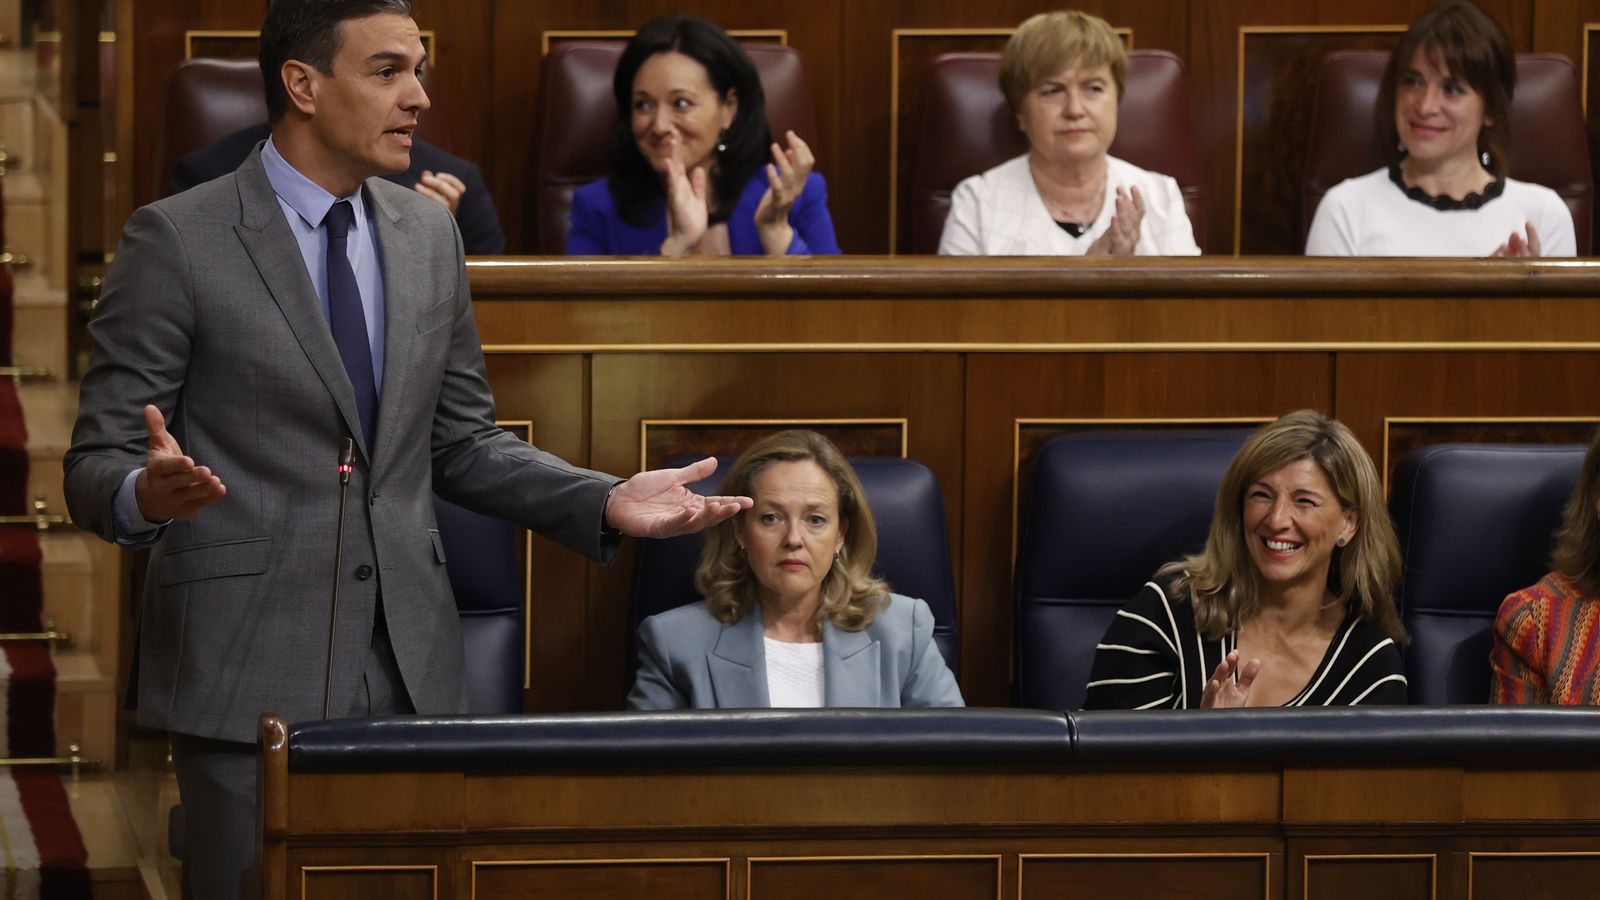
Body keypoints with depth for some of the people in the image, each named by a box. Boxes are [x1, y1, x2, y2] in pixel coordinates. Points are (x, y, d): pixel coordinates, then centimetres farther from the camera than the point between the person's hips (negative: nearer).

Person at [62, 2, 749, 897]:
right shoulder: (177, 241, -7)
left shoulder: (428, 232, 10)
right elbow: (97, 465, -6)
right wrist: (144, 494, -30)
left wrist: (606, 501, 2)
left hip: (411, 668, 5)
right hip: (250, 676, -5)